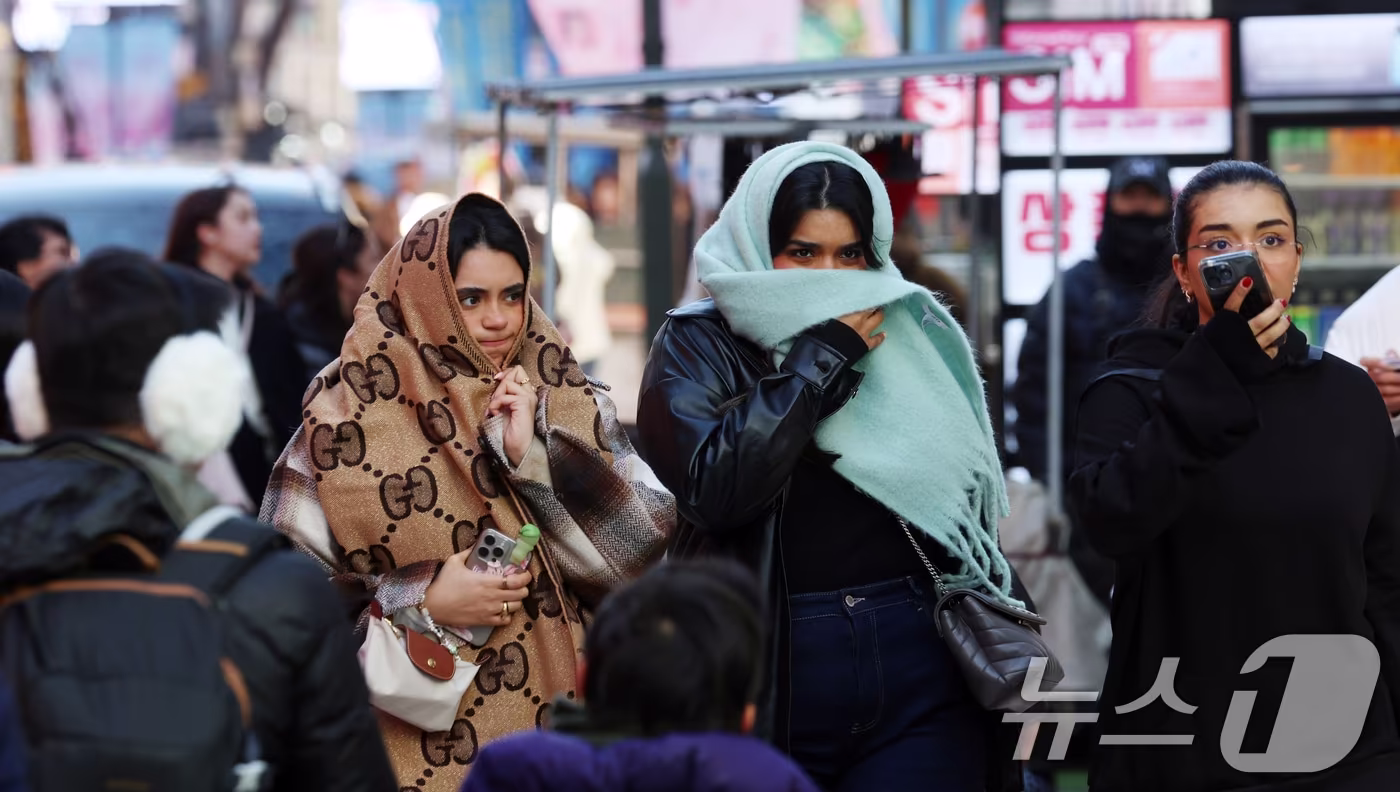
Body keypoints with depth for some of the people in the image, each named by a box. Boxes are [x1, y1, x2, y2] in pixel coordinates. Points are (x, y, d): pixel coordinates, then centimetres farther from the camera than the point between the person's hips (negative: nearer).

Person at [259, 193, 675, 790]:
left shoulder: (572, 404, 4)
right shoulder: (352, 411, -4)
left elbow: (647, 546, -7)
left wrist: (534, 451, -15)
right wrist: (419, 601, -16)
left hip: (555, 728, 2)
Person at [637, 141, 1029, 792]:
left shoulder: (909, 337, 12)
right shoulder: (696, 345, 1)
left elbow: (970, 514, 16)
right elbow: (715, 488, -18)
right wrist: (819, 356, -12)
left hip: (918, 671, 2)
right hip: (764, 677, -2)